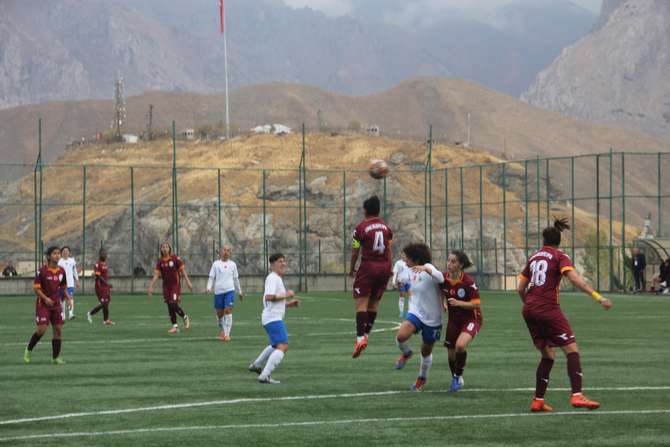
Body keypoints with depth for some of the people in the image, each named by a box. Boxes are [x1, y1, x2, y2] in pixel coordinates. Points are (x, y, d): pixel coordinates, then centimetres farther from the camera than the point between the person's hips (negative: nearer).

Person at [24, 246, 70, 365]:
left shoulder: (61, 271, 4)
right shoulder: (42, 271, -11)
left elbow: (64, 287, 16)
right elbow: (36, 288, -10)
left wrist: (68, 298, 0)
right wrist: (45, 298, -22)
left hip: (56, 304, 5)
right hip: (43, 304, -5)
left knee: (58, 329, 0)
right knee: (42, 329, -12)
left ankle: (55, 357, 9)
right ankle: (28, 350, 12)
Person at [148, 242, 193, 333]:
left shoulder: (175, 259, -6)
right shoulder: (160, 262, 5)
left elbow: (183, 270, -4)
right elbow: (156, 275, 4)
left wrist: (188, 282, -10)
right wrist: (151, 287, -4)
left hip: (175, 285, -4)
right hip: (166, 286, 4)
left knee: (174, 305, -15)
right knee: (169, 306, 3)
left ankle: (185, 317, 11)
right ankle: (175, 326, 9)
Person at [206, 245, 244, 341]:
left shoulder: (232, 264, 10)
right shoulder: (216, 264, 6)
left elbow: (236, 279, 19)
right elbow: (211, 277, 6)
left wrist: (240, 292, 23)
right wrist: (209, 288, -10)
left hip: (230, 290, -1)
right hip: (218, 291, 1)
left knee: (228, 311, -15)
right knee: (219, 313, 7)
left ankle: (227, 334, -14)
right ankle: (222, 330, 32)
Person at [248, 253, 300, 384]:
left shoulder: (277, 279, 21)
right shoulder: (273, 278, -11)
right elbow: (269, 297, -25)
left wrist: (289, 304, 16)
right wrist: (286, 295, -16)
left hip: (273, 318, 11)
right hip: (273, 318, -11)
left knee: (276, 345, 30)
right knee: (283, 346, -20)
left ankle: (256, 365, 40)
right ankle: (265, 376, -28)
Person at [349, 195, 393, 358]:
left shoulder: (361, 228, -6)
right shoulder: (386, 227, 10)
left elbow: (355, 252, -1)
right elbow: (389, 250, 12)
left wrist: (352, 269, 13)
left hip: (368, 266, -5)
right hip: (384, 267, 5)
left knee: (361, 302, -7)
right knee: (375, 301, 14)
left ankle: (360, 337, -19)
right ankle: (366, 333, 18)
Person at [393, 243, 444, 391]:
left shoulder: (429, 269, -19)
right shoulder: (412, 272, 5)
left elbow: (440, 278, -41)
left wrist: (426, 269, -56)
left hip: (432, 318, -5)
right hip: (415, 313, 5)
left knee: (426, 351, 11)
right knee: (401, 336, -24)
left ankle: (422, 377, 37)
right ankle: (406, 353, 9)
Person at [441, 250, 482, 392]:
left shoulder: (468, 282, -22)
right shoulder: (444, 278, -8)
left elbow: (476, 304, -19)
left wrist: (458, 303, -30)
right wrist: (444, 303, 0)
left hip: (470, 318, -5)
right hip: (454, 320, 5)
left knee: (460, 345, -30)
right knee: (451, 353, 10)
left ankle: (458, 376, -8)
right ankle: (455, 380, 38)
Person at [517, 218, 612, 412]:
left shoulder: (533, 257, 16)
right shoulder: (560, 257, -1)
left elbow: (521, 289, 19)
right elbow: (575, 279, -18)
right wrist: (597, 297, -22)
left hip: (529, 310, 7)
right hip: (548, 309, -7)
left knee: (547, 356, 15)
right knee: (572, 349, -7)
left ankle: (538, 401, 12)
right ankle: (577, 395, -22)